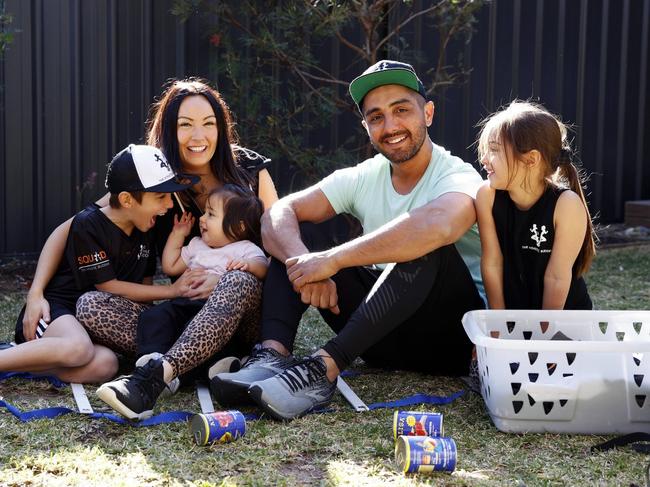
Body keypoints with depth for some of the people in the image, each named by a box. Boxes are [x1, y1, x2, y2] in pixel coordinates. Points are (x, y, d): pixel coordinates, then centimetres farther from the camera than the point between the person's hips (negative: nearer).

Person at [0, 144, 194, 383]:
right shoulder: (88, 224, -14)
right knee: (79, 348, -41)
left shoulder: (145, 229, 8)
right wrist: (172, 291, -10)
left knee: (105, 363, -30)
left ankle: (20, 359, -16)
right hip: (56, 308, -6)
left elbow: (144, 284, 15)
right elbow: (109, 287, -13)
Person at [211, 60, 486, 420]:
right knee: (298, 235, -4)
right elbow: (277, 214, -7)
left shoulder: (459, 178, -14)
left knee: (428, 247, -34)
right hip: (384, 332, 6)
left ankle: (324, 369, -39)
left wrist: (330, 260, -37)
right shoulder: (363, 178, 4)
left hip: (452, 336, -5)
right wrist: (302, 262, -30)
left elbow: (436, 225, -40)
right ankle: (272, 356, -26)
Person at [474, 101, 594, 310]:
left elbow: (556, 277, -19)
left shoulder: (566, 204, -26)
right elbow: (492, 264, -11)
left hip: (564, 317, -2)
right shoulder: (488, 195, -16)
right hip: (512, 312, 3)